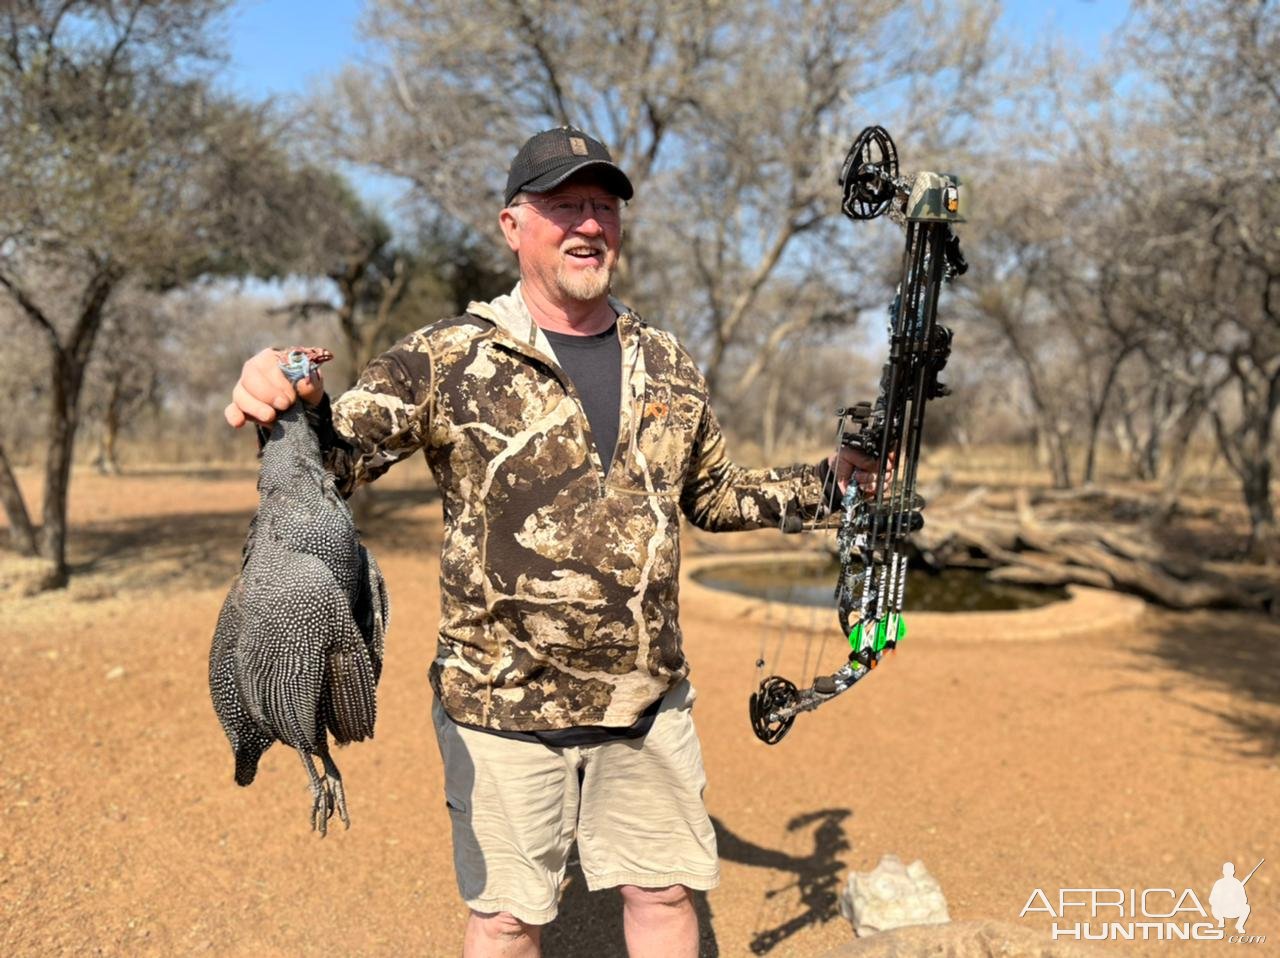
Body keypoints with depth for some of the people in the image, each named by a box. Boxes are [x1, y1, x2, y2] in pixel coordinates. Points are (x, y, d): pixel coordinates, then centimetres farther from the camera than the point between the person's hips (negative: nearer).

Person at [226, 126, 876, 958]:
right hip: (502, 708, -3)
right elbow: (341, 454, -15)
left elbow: (713, 494, 15)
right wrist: (293, 407, -37)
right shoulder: (451, 360, -8)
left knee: (665, 889, 19)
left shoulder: (666, 366, 5)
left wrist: (831, 481, 6)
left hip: (649, 700, 4)